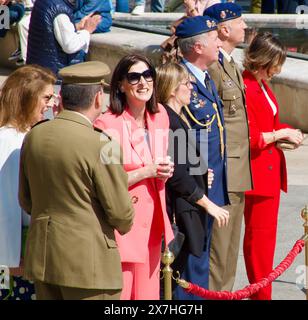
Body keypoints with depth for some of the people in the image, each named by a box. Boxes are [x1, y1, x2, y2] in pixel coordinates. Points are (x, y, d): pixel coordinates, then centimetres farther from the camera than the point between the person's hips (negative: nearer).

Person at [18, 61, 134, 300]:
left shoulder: (33, 136, 3)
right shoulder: (99, 145, -18)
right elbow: (120, 211, -12)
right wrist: (124, 225, 10)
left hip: (42, 257, 7)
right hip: (88, 260, -7)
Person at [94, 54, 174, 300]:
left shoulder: (160, 116, 9)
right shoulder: (107, 125, -14)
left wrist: (164, 172, 2)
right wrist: (146, 172, -16)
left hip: (151, 224, 7)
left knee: (147, 293, 9)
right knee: (118, 294, -7)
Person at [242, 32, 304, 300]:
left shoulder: (262, 87, 12)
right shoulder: (245, 89, -20)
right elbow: (249, 138, -24)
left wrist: (287, 132, 5)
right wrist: (280, 134, -15)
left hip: (271, 169, 10)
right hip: (258, 171, -10)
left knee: (265, 234, 14)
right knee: (259, 236, -3)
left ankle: (261, 290, 21)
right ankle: (261, 293, 4)